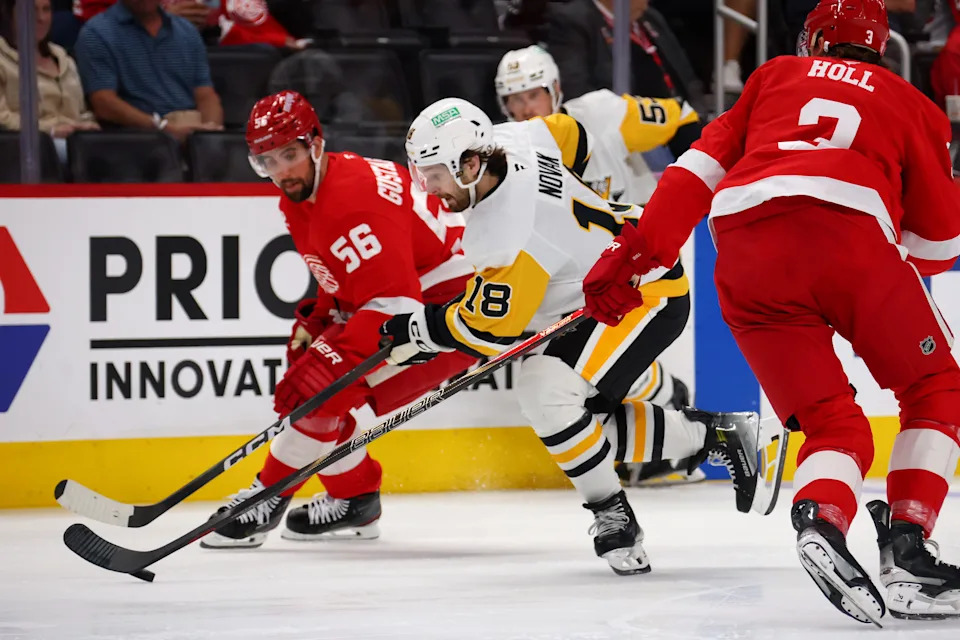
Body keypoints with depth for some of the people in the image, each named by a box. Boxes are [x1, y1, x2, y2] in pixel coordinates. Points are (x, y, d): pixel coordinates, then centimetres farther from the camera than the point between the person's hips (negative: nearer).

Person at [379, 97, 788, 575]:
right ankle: (712, 434, 22)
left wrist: (422, 329, -12)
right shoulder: (505, 141, -7)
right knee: (590, 426, 12)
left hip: (644, 296, -11)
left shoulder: (506, 235, -31)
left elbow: (494, 329, -23)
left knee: (546, 392, -26)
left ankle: (612, 515, -13)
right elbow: (569, 133, 13)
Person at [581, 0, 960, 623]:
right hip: (848, 229, -2)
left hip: (744, 245, 2)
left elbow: (703, 166, 20)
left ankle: (821, 521, -23)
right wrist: (903, 266, 48)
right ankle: (906, 547, -2)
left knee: (833, 424, 9)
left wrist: (635, 254, 16)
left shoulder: (775, 77, 32)